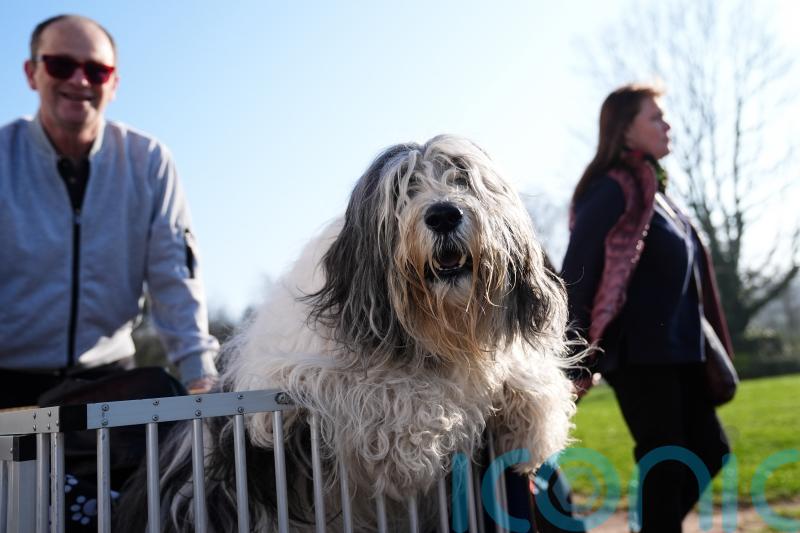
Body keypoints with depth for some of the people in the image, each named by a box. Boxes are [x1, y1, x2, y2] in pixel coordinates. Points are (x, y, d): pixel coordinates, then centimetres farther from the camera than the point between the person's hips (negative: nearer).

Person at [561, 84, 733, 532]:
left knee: (709, 449, 13)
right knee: (665, 462, -1)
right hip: (639, 353, -9)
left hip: (678, 351, 9)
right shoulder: (613, 190, -12)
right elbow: (575, 274, -15)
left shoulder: (654, 188, 16)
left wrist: (702, 345, 20)